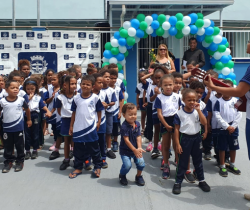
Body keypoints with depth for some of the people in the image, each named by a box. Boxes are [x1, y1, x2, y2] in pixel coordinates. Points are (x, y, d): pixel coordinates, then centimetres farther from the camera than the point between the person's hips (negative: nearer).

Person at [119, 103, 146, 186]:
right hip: (125, 150, -5)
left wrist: (139, 148, -17)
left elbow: (138, 137, -4)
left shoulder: (137, 124, -3)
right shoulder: (124, 126, -22)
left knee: (141, 163, -8)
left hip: (135, 149, 5)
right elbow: (126, 140, -22)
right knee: (127, 165, -17)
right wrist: (134, 150, -21)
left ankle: (138, 176, 23)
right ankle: (122, 176, 17)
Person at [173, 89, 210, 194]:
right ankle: (178, 182, 15)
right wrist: (177, 144, -10)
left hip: (197, 138, 3)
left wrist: (198, 110, -16)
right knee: (182, 162, 4)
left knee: (198, 161, 16)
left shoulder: (197, 111, -1)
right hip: (185, 138, -3)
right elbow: (176, 129, -8)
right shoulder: (179, 113, -10)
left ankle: (201, 180, 30)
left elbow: (204, 123, -13)